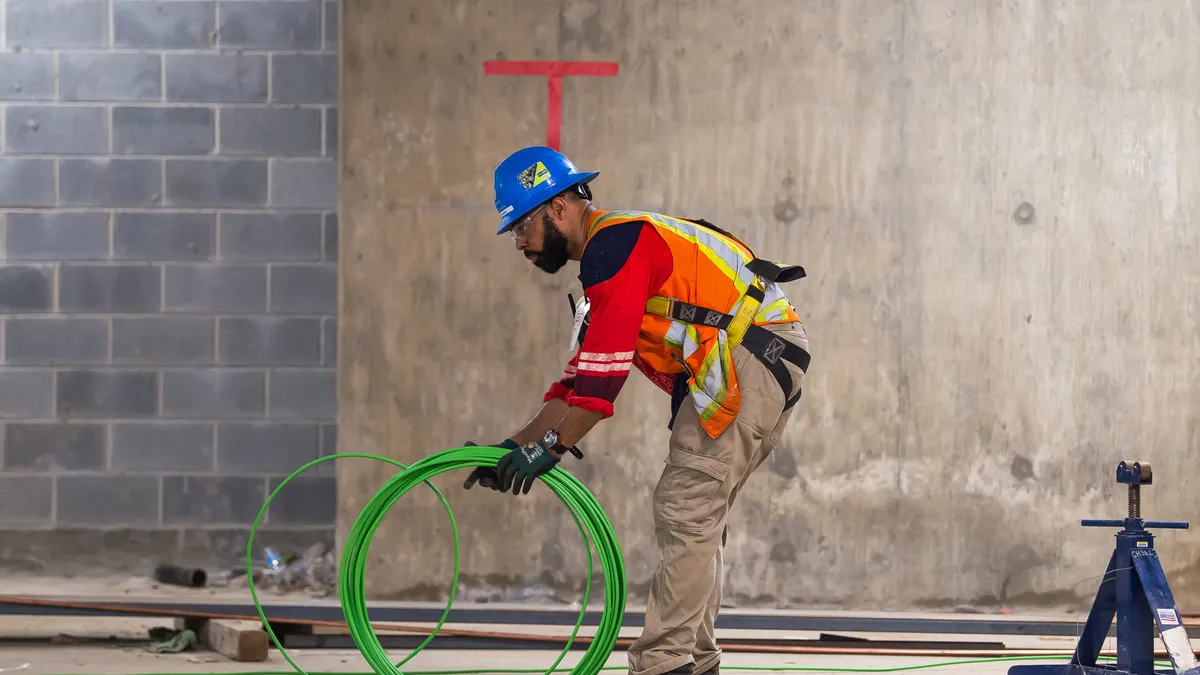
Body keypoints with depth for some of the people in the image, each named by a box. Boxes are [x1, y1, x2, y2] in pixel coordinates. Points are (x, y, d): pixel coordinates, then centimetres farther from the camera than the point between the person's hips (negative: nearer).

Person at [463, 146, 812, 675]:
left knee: (685, 513, -12)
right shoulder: (604, 255, 22)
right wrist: (517, 444, 17)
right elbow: (582, 373, 22)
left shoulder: (616, 245, -11)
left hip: (748, 358, -11)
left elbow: (605, 369, -19)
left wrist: (550, 446, -15)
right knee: (692, 514, 13)